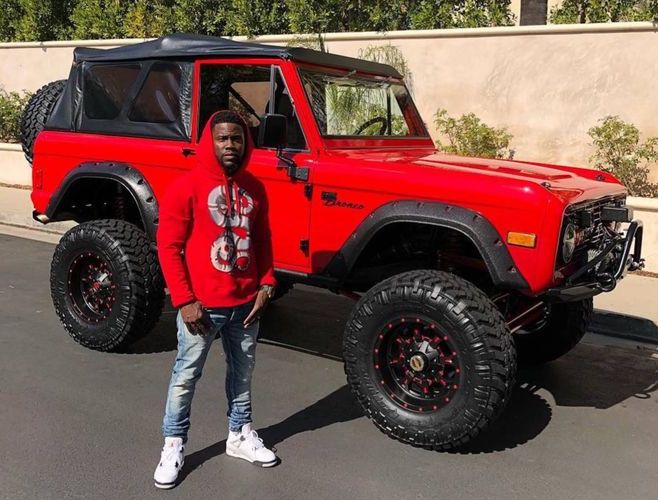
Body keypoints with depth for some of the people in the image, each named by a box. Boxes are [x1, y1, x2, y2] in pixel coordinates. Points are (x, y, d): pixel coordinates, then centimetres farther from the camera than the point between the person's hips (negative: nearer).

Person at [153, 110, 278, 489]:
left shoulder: (254, 188, 5)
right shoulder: (186, 186, -11)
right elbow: (168, 247, -10)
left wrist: (266, 285, 2)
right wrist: (184, 301, -14)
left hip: (246, 304, 5)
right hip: (202, 306, -5)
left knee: (243, 374, 18)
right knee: (186, 377, 8)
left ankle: (241, 435, 35)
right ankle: (174, 444, 25)